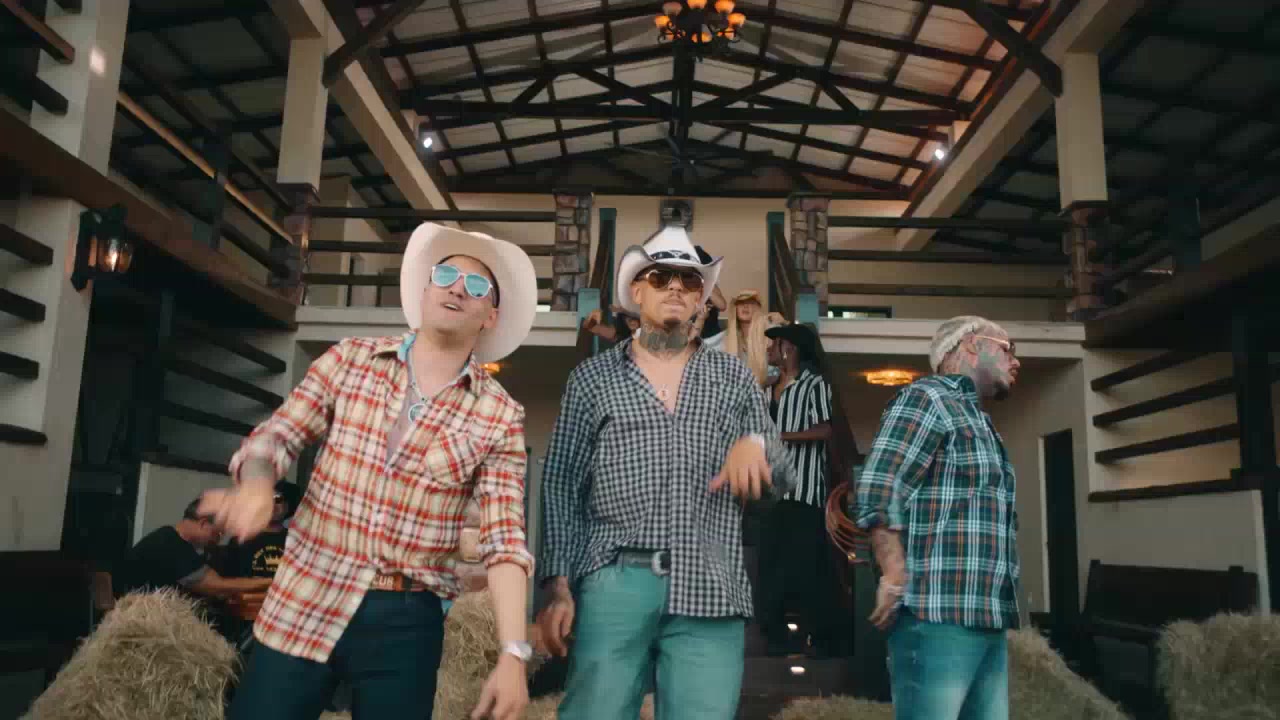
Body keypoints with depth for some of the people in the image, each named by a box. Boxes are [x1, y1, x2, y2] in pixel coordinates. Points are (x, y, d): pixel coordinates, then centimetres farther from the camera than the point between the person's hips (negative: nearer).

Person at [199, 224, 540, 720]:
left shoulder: (500, 418, -4)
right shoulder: (349, 359, 3)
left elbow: (505, 542, -7)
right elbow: (276, 435, 3)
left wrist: (513, 654, -15)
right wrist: (256, 485, -21)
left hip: (406, 624, -1)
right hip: (304, 608, 1)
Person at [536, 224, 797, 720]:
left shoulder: (733, 376, 14)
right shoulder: (592, 378, 9)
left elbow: (780, 483, 15)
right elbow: (560, 488, 6)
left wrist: (756, 443, -8)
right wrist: (559, 587, -3)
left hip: (710, 591, 1)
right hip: (614, 584, -1)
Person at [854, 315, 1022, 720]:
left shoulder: (980, 424, 24)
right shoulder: (928, 399, -5)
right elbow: (876, 496, -16)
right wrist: (898, 583, -17)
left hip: (989, 621, 9)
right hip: (939, 618, -9)